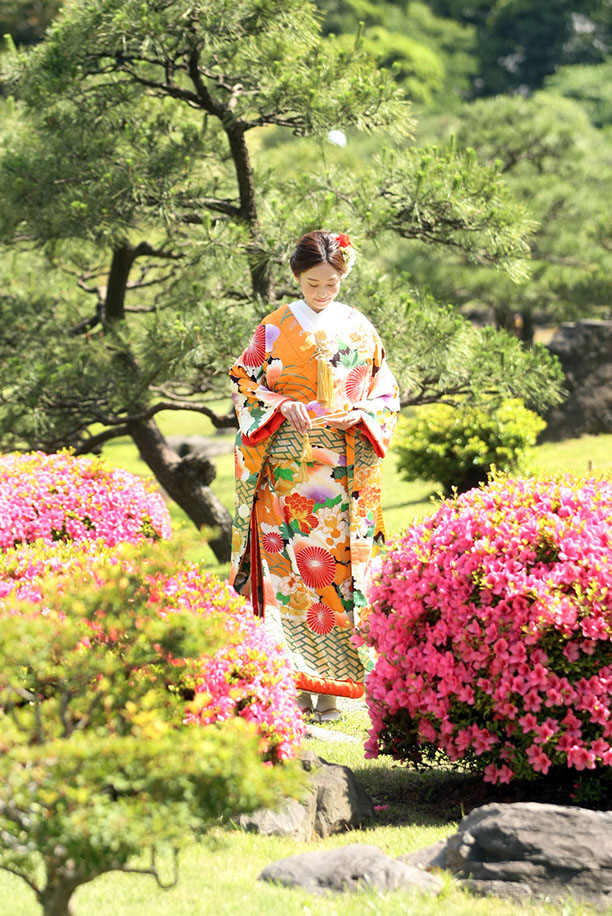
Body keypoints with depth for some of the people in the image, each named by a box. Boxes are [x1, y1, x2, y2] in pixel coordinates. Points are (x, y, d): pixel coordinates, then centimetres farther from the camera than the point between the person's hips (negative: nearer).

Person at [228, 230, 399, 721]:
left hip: (346, 474, 1)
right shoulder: (275, 328, 6)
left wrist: (357, 415, -6)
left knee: (341, 569, -3)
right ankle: (291, 682, -5)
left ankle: (330, 687, 1)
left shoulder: (359, 330, 10)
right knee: (290, 569, -8)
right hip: (288, 470, -1)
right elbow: (244, 384, 7)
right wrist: (281, 405, -11)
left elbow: (386, 393, 13)